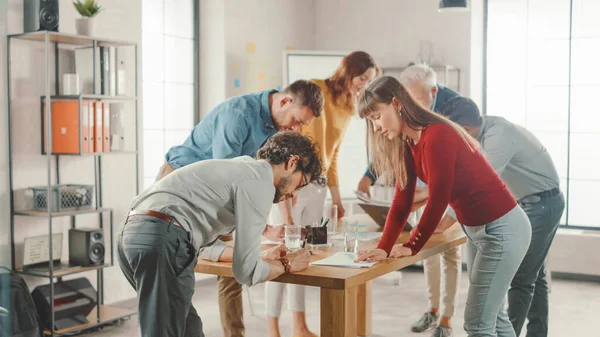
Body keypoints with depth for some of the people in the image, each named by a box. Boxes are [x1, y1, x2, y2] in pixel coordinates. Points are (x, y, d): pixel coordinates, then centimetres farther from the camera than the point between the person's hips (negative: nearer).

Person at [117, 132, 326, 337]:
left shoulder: (241, 168, 27)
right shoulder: (260, 182, -2)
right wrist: (286, 265, 15)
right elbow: (246, 271, -4)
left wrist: (261, 257, 32)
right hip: (161, 241, -10)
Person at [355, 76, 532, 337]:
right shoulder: (408, 143, 4)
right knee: (492, 316, 21)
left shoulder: (436, 136, -24)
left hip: (502, 229, -10)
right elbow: (402, 202, 3)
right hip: (478, 229, 10)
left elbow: (438, 200, -22)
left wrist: (411, 246, -12)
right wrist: (384, 248, -5)